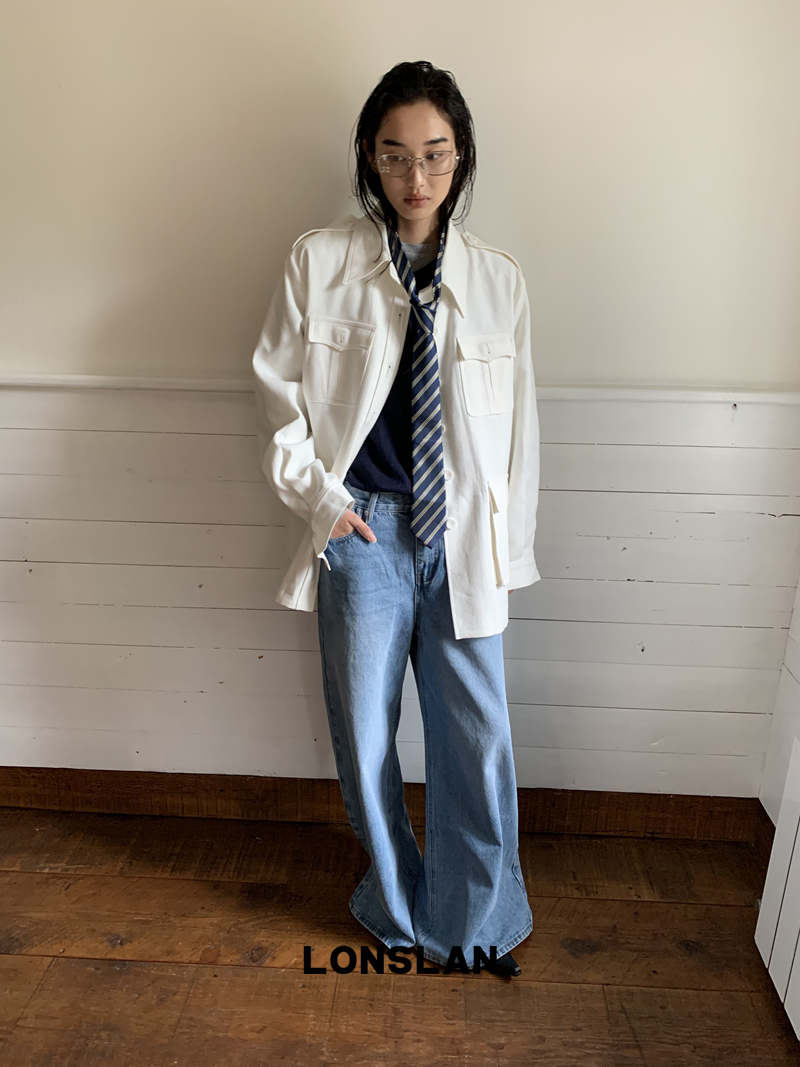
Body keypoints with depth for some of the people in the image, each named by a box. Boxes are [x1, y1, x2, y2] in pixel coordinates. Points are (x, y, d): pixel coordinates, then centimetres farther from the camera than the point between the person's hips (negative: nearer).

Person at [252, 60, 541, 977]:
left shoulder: (498, 280, 4)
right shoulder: (319, 262, 1)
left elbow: (517, 427, 6)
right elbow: (278, 392, 5)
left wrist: (508, 550, 6)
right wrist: (317, 498, -4)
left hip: (461, 536, 1)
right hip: (362, 531, 0)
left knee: (479, 740, 5)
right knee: (364, 737, 11)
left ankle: (479, 921, 31)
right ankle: (398, 908, 38)